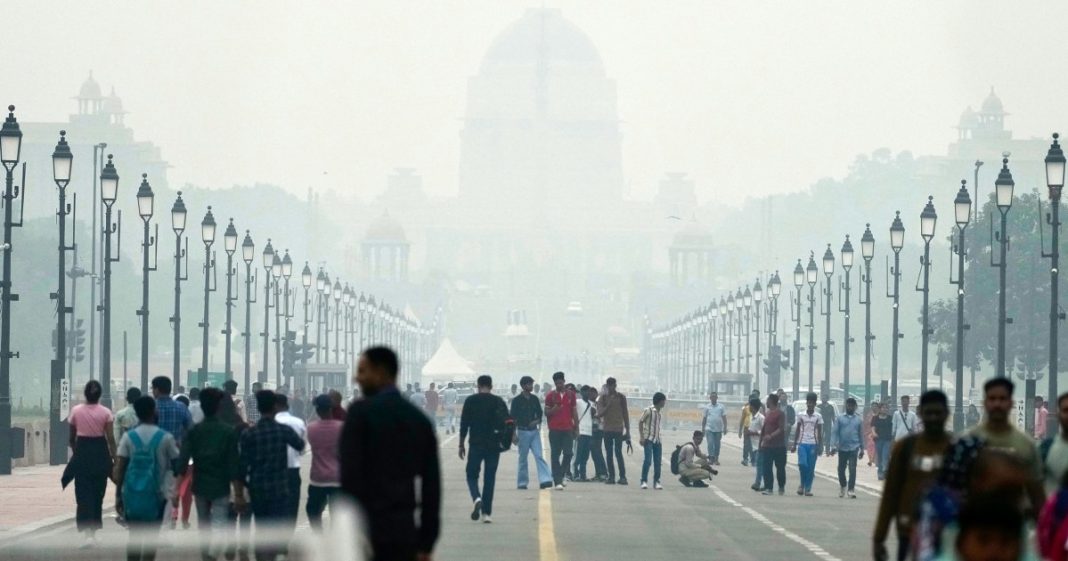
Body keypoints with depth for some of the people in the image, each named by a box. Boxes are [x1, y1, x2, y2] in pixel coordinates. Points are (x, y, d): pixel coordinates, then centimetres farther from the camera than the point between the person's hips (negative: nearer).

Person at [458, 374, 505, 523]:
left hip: (476, 445, -1)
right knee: (490, 478, 7)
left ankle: (476, 498, -21)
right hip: (494, 446, 1)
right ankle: (487, 513, 4)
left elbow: (464, 424, -2)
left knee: (472, 475, 9)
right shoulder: (498, 402, 2)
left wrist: (461, 445, 5)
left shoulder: (470, 401, -1)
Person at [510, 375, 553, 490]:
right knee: (523, 458, 3)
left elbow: (539, 413, 17)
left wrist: (537, 421, -5)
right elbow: (512, 418, -4)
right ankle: (522, 483, 11)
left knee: (539, 456, -8)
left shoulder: (535, 399, 8)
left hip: (534, 431, 3)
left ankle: (545, 480, -17)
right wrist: (513, 434, -8)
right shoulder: (517, 400, -5)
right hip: (522, 432, -3)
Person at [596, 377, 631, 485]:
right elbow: (600, 414, -5)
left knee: (618, 453, -10)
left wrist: (627, 430, 5)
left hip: (618, 429, -2)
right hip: (607, 429, 2)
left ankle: (623, 476, -10)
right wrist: (608, 404, -18)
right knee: (609, 454, 2)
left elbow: (625, 415, 7)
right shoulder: (602, 399, 5)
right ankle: (611, 476, 6)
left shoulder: (621, 397, 4)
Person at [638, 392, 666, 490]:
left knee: (658, 462, 3)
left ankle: (656, 482, 10)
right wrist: (641, 437, -12)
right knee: (648, 460, -13)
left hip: (657, 440, 6)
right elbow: (640, 422, -5)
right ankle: (644, 481, -8)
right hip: (648, 439, -6)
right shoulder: (648, 410, -5)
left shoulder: (660, 414, 13)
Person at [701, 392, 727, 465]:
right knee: (710, 444, -12)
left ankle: (716, 459, 18)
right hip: (709, 429, -1)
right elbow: (704, 418, 9)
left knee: (717, 445, 8)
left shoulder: (721, 407, 4)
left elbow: (724, 418, 2)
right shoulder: (707, 407, 5)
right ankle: (712, 459, -15)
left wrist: (725, 427, -7)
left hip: (718, 429, 1)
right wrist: (703, 429, 9)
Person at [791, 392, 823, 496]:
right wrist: (794, 444, 7)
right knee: (802, 464, -16)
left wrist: (819, 446, -3)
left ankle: (808, 488, 6)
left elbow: (820, 433, 4)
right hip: (802, 443, 0)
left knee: (811, 467, -1)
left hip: (813, 444, 0)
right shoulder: (801, 416, 7)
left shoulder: (818, 417, 4)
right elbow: (797, 430, 11)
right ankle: (802, 484, 4)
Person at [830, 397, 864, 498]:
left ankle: (851, 489, -11)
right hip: (842, 448, 1)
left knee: (852, 469, -12)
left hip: (854, 448, -1)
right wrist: (833, 446, -11)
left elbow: (861, 434, 13)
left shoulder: (858, 420, 7)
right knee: (841, 469, 9)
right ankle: (843, 486, 32)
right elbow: (834, 432, -1)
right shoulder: (840, 419, 3)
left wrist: (862, 449, 13)